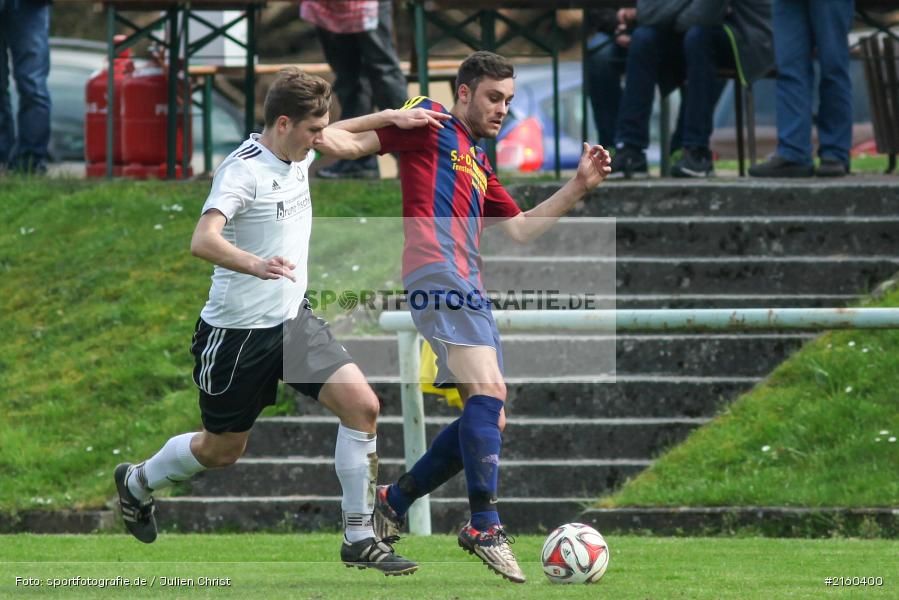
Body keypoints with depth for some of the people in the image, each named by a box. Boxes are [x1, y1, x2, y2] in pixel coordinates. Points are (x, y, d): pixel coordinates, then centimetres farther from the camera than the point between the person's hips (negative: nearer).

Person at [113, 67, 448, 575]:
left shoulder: (297, 154, 2)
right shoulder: (244, 170, -23)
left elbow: (339, 140, 28)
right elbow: (203, 241, -38)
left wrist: (391, 117, 17)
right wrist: (255, 264, -55)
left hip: (294, 321, 7)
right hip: (239, 331, -7)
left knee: (362, 406, -12)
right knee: (222, 449, 10)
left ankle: (360, 538, -4)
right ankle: (137, 483, 41)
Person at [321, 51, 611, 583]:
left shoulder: (479, 162, 30)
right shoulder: (431, 124, 7)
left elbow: (520, 229, 29)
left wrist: (579, 187, 23)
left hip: (469, 287, 10)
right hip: (438, 272, -10)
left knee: (489, 421, 7)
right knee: (488, 389, -22)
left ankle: (394, 503, 17)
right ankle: (484, 525, -26)